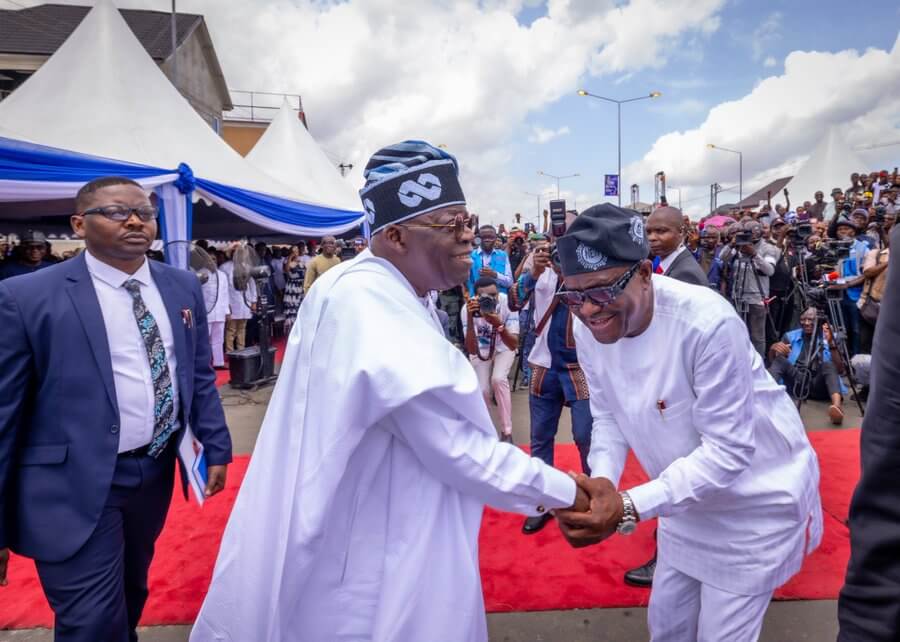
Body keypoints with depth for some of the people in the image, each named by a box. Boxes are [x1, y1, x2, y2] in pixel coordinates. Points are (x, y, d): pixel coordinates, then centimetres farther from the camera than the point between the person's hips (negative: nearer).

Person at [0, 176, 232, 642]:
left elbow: (200, 377, 8)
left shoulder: (183, 288, 3)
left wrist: (216, 449, 6)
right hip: (78, 486, -5)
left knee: (133, 595, 25)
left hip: (157, 472, 5)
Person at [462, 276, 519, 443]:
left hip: (503, 348, 0)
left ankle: (506, 432, -9)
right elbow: (472, 350, -38)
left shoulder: (507, 303, -32)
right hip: (479, 350, 1)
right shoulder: (468, 309, -31)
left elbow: (513, 344, -34)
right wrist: (470, 319, -49)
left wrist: (498, 325, -51)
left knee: (498, 379, -25)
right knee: (482, 390, -14)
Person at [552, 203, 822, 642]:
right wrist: (602, 482, -23)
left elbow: (728, 449, -30)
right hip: (687, 498, 6)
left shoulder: (708, 322, -34)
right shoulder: (587, 329, -14)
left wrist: (629, 506, -37)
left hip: (755, 502, -5)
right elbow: (608, 416, -3)